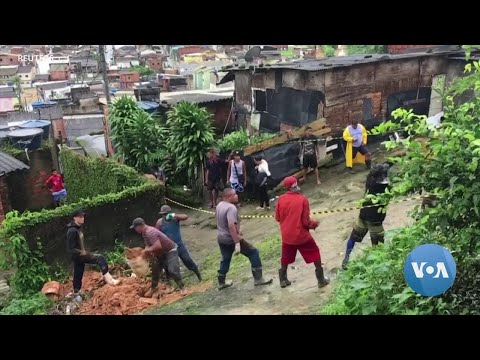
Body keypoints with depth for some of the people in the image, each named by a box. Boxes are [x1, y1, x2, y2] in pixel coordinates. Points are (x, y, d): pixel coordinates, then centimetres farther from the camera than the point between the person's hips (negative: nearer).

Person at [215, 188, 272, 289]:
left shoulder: (219, 205, 7)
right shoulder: (231, 208, -23)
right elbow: (231, 226, -32)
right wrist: (237, 243, -32)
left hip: (221, 238, 9)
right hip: (231, 239, -9)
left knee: (225, 260, 24)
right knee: (253, 253, 2)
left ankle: (221, 283, 34)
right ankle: (258, 279, 3)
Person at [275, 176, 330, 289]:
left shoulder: (281, 199, -7)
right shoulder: (303, 199, -16)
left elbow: (277, 218, 4)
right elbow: (306, 222, -15)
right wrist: (314, 224, 4)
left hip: (287, 236, 4)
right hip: (302, 236, -3)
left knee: (285, 258, 23)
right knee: (315, 254, 16)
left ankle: (283, 280, 35)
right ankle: (321, 280, 22)